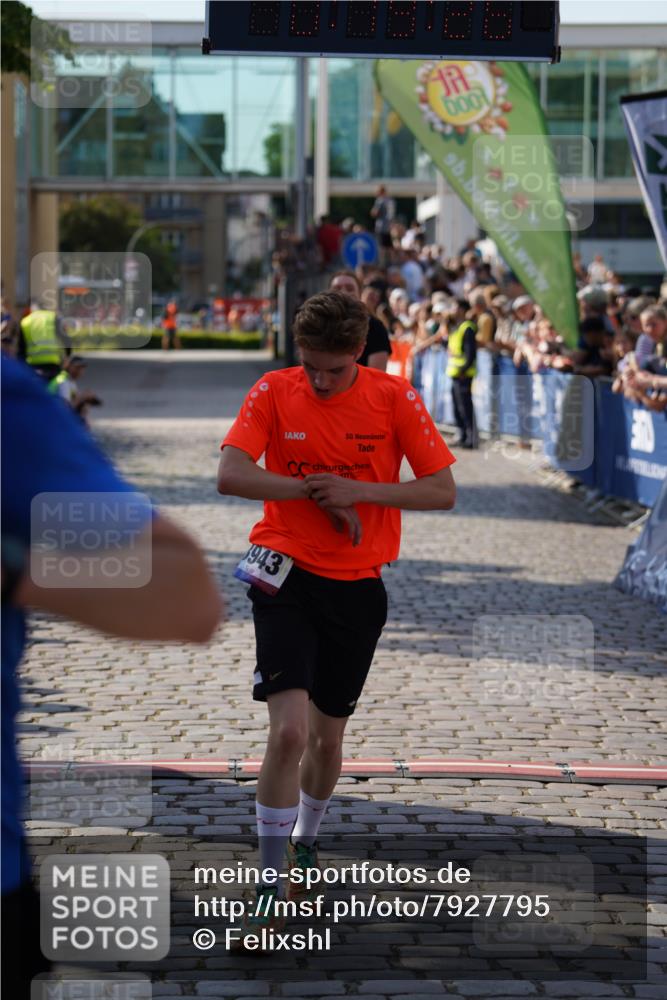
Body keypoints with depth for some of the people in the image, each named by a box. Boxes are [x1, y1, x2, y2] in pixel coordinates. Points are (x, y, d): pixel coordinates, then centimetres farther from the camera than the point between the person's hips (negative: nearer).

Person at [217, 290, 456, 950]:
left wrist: (358, 491, -19)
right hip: (286, 575, -2)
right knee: (289, 731, -17)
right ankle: (270, 889, -7)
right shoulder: (273, 392, -6)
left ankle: (305, 840, 42)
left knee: (327, 736, 13)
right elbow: (229, 476, -15)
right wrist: (314, 490, -19)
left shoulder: (394, 397, -5)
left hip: (358, 589, 2)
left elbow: (443, 491, -7)